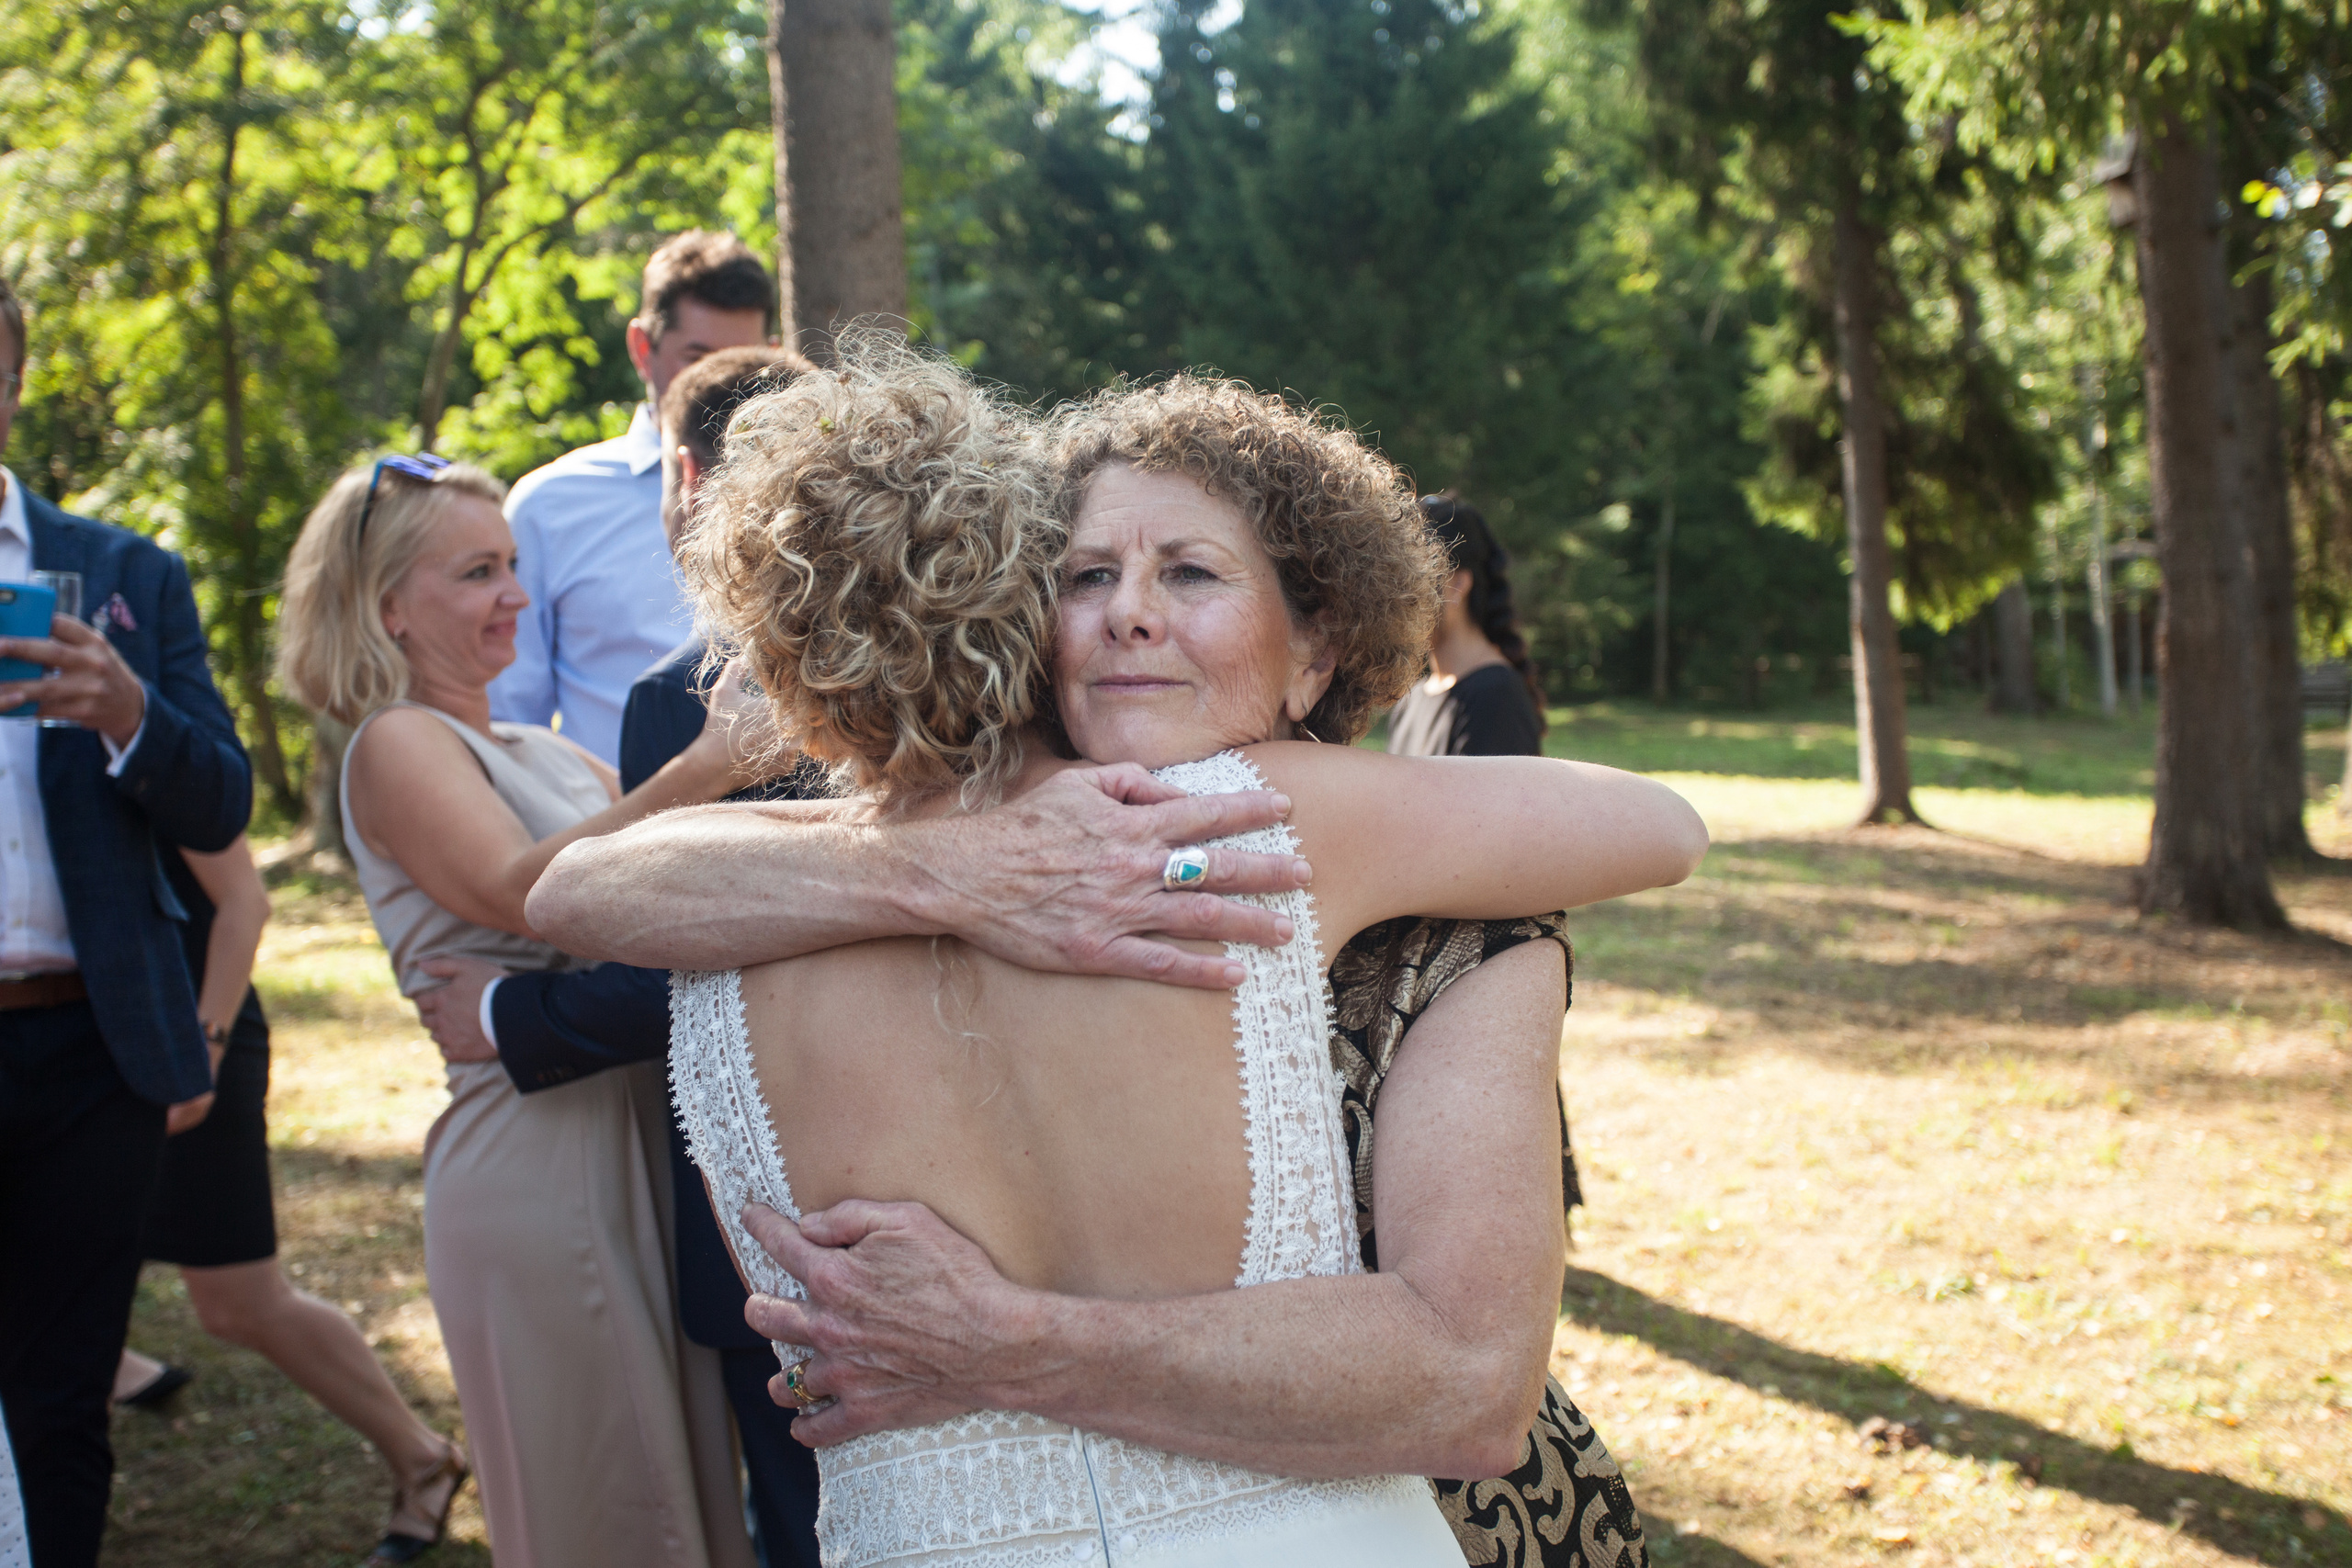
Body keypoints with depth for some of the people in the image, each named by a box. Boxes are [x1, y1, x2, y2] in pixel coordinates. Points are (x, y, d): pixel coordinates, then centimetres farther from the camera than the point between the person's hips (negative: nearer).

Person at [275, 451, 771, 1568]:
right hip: (534, 1161, -8)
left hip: (639, 1131, 8)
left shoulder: (544, 754, 16)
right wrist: (697, 772, -33)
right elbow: (519, 889, -25)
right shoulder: (399, 744, -7)